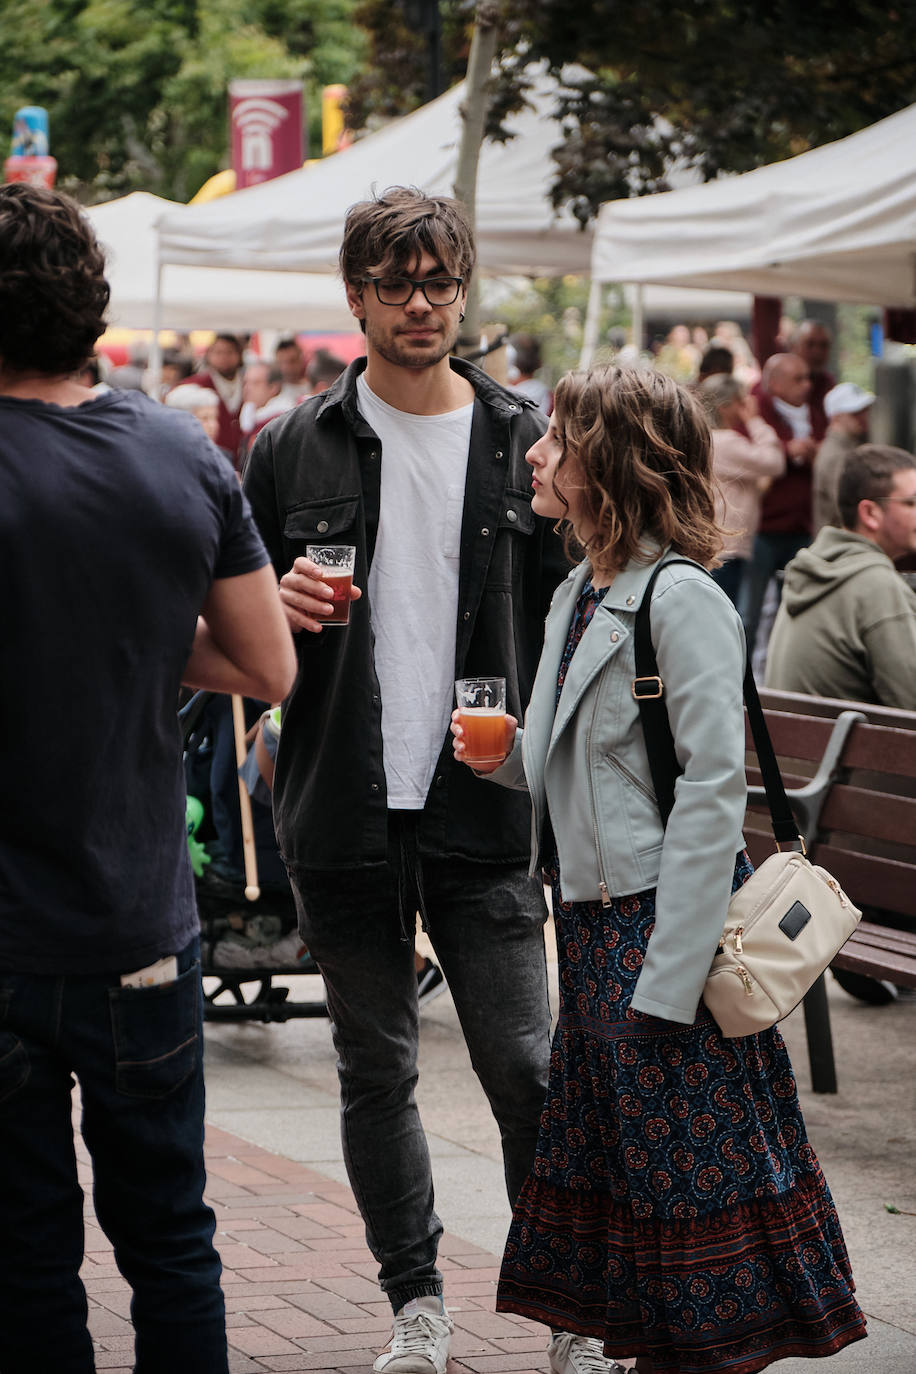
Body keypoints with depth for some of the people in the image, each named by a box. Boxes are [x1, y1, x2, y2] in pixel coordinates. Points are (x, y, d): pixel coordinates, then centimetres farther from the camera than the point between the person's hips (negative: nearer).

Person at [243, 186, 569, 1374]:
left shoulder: (523, 442, 4)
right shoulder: (295, 449, 4)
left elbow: (570, 611, 8)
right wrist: (279, 607, -13)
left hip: (486, 807, -1)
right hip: (345, 814, 1)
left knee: (524, 1067, -3)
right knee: (376, 1072, 9)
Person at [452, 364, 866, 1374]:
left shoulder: (682, 600, -15)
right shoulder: (578, 594, 12)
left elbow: (713, 788, -19)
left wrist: (668, 973, -21)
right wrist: (511, 754, 1)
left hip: (667, 917, -9)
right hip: (592, 918, 9)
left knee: (695, 1168, 0)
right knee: (611, 1163, 13)